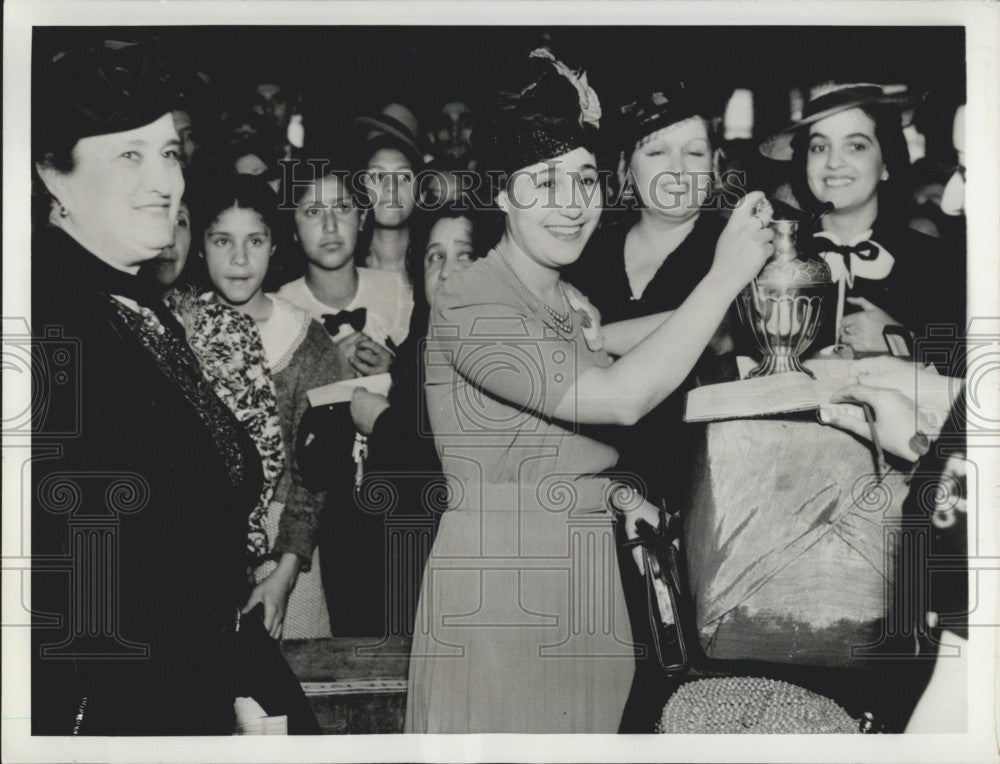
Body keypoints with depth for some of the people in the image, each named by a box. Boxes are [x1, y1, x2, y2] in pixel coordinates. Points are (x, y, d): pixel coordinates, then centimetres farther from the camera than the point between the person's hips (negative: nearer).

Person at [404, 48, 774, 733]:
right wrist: (725, 277, -22)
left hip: (586, 576, 8)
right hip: (497, 590, -8)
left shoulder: (567, 302, 11)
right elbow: (620, 397, -28)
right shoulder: (471, 307, -18)